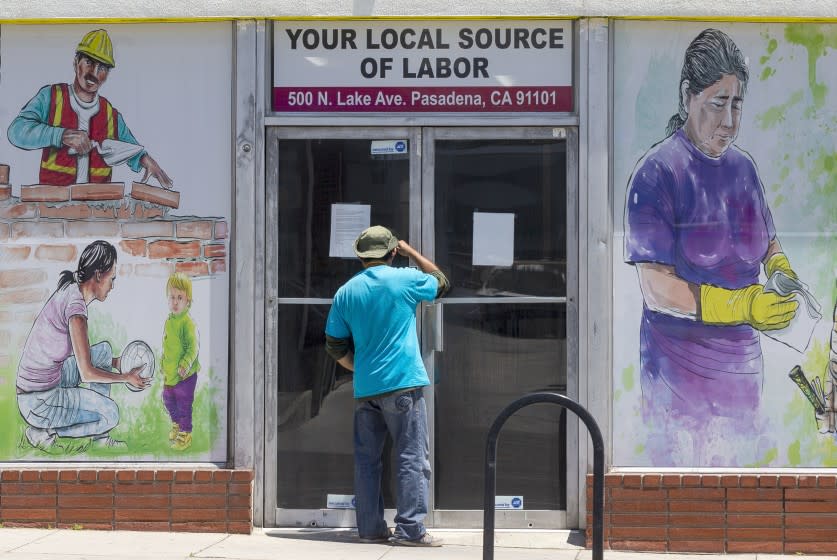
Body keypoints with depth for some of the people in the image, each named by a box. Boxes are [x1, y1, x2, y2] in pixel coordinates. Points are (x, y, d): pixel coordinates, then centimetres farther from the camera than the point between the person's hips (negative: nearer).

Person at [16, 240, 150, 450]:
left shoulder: (70, 291, 5)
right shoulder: (76, 306, -23)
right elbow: (87, 373, -20)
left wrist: (115, 362, 22)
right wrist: (127, 378, -7)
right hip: (39, 403, -10)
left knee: (104, 351, 16)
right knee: (110, 415, -9)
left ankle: (100, 437, 17)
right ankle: (43, 432, 0)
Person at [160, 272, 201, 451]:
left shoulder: (188, 324, -21)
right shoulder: (169, 320, 5)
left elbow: (193, 348, -23)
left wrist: (185, 365, -32)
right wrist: (163, 364, 21)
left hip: (185, 375, -8)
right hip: (169, 373, 8)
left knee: (184, 405, 3)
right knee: (168, 399, 23)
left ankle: (185, 435, 18)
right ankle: (176, 425, 45)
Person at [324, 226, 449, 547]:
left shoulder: (346, 292, 7)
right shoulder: (405, 279, -4)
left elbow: (335, 346, 10)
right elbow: (440, 283, 17)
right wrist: (410, 251, 23)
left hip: (365, 388, 4)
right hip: (403, 385, -4)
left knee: (367, 459, 10)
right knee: (412, 458, -2)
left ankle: (370, 529, 11)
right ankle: (410, 529, -7)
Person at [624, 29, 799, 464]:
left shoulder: (743, 167, 8)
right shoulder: (656, 174, -12)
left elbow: (768, 244, 21)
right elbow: (657, 291, -18)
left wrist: (782, 273, -3)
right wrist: (743, 305, -26)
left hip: (742, 361, 6)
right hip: (679, 369, -6)